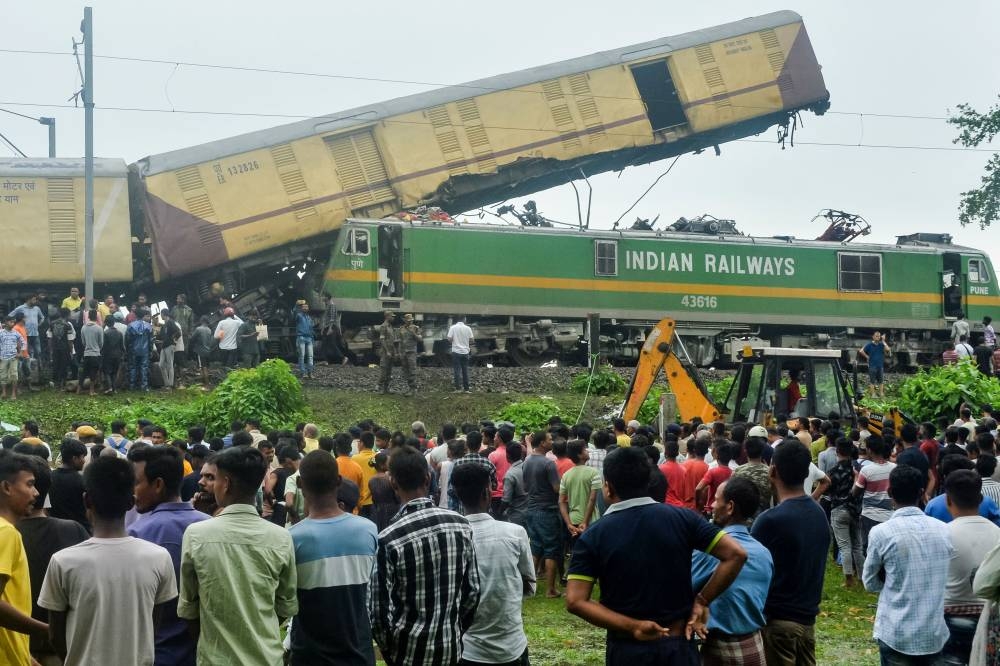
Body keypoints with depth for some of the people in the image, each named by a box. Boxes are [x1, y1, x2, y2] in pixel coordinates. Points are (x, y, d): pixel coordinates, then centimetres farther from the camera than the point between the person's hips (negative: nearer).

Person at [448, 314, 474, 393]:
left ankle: (458, 388, -3)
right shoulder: (467, 328, -2)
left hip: (456, 351, -2)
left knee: (457, 370, 1)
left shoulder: (453, 328, -7)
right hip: (465, 351, 2)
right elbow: (472, 340, -1)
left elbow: (449, 339, -11)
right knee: (465, 370, 8)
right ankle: (466, 388, 8)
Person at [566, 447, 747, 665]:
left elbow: (575, 601, -15)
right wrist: (701, 601, -5)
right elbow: (736, 555, -10)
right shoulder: (682, 518, -5)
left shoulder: (593, 537, -7)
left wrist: (632, 627, -13)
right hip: (678, 645, 1)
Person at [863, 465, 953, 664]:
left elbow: (870, 583, 1)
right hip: (935, 634, 3)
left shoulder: (881, 533, -11)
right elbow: (946, 579, 13)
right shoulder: (944, 530, 1)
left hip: (896, 634, -3)